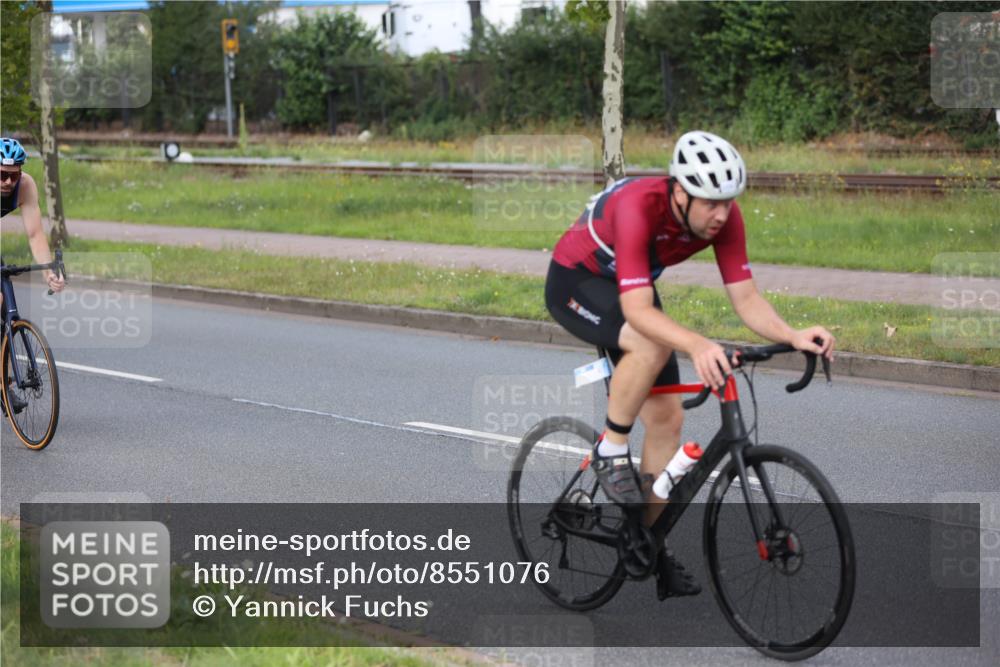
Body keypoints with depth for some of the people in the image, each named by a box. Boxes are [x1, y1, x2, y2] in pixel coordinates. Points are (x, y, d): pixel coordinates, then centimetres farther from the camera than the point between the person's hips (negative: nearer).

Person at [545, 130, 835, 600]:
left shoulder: (723, 218, -20)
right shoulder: (638, 207, -39)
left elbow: (746, 299, -19)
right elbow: (638, 311, -45)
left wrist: (793, 337, -37)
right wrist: (698, 345, -61)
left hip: (630, 288, 7)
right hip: (575, 281, -7)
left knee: (667, 417, 0)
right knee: (653, 345, -37)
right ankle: (610, 452, -14)